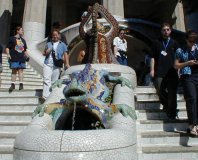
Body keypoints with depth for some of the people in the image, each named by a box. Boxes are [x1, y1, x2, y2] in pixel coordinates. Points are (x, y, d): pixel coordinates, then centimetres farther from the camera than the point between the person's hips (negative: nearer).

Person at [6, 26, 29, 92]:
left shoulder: (23, 40, 20)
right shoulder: (12, 39, 4)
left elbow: (25, 50, 23)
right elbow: (7, 47, 1)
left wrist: (27, 56, 10)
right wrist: (8, 54, -13)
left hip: (22, 58, 4)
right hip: (14, 58, -4)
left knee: (21, 71, 1)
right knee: (14, 71, -1)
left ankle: (21, 84, 3)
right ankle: (13, 84, 5)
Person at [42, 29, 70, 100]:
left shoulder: (62, 45, 12)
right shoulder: (49, 44, 19)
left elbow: (65, 54, 3)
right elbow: (44, 53, 23)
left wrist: (67, 64, -12)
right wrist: (46, 52, -1)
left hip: (57, 65, -1)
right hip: (47, 64, 2)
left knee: (54, 81, 0)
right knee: (46, 79, -11)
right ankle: (45, 96, -14)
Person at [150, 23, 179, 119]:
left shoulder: (174, 43, 13)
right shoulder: (157, 43, 12)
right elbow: (153, 57, 9)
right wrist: (152, 69, 0)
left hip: (172, 72, 0)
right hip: (159, 73, 0)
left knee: (172, 94, -1)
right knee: (160, 91, -6)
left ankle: (172, 114, 9)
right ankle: (166, 104, 24)